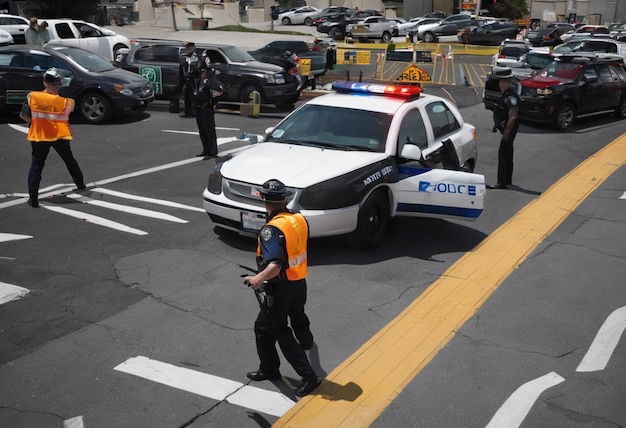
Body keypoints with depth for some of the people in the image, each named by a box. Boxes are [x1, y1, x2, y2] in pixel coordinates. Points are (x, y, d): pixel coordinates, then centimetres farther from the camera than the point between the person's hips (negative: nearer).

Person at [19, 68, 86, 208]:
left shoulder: (32, 97, -8)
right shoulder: (66, 102, -10)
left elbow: (23, 115, -3)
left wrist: (36, 122, 11)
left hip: (39, 137, 0)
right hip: (60, 136, 1)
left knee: (36, 166, 6)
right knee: (70, 160, 23)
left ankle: (33, 198, -4)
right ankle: (80, 185, 40)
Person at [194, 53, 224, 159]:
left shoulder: (211, 81, -19)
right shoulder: (203, 79, 9)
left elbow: (220, 90, -33)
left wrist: (214, 100, -23)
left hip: (207, 110, -10)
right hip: (199, 109, 10)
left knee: (209, 130, -6)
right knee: (202, 130, 15)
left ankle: (212, 152, -2)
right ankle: (206, 151, 25)